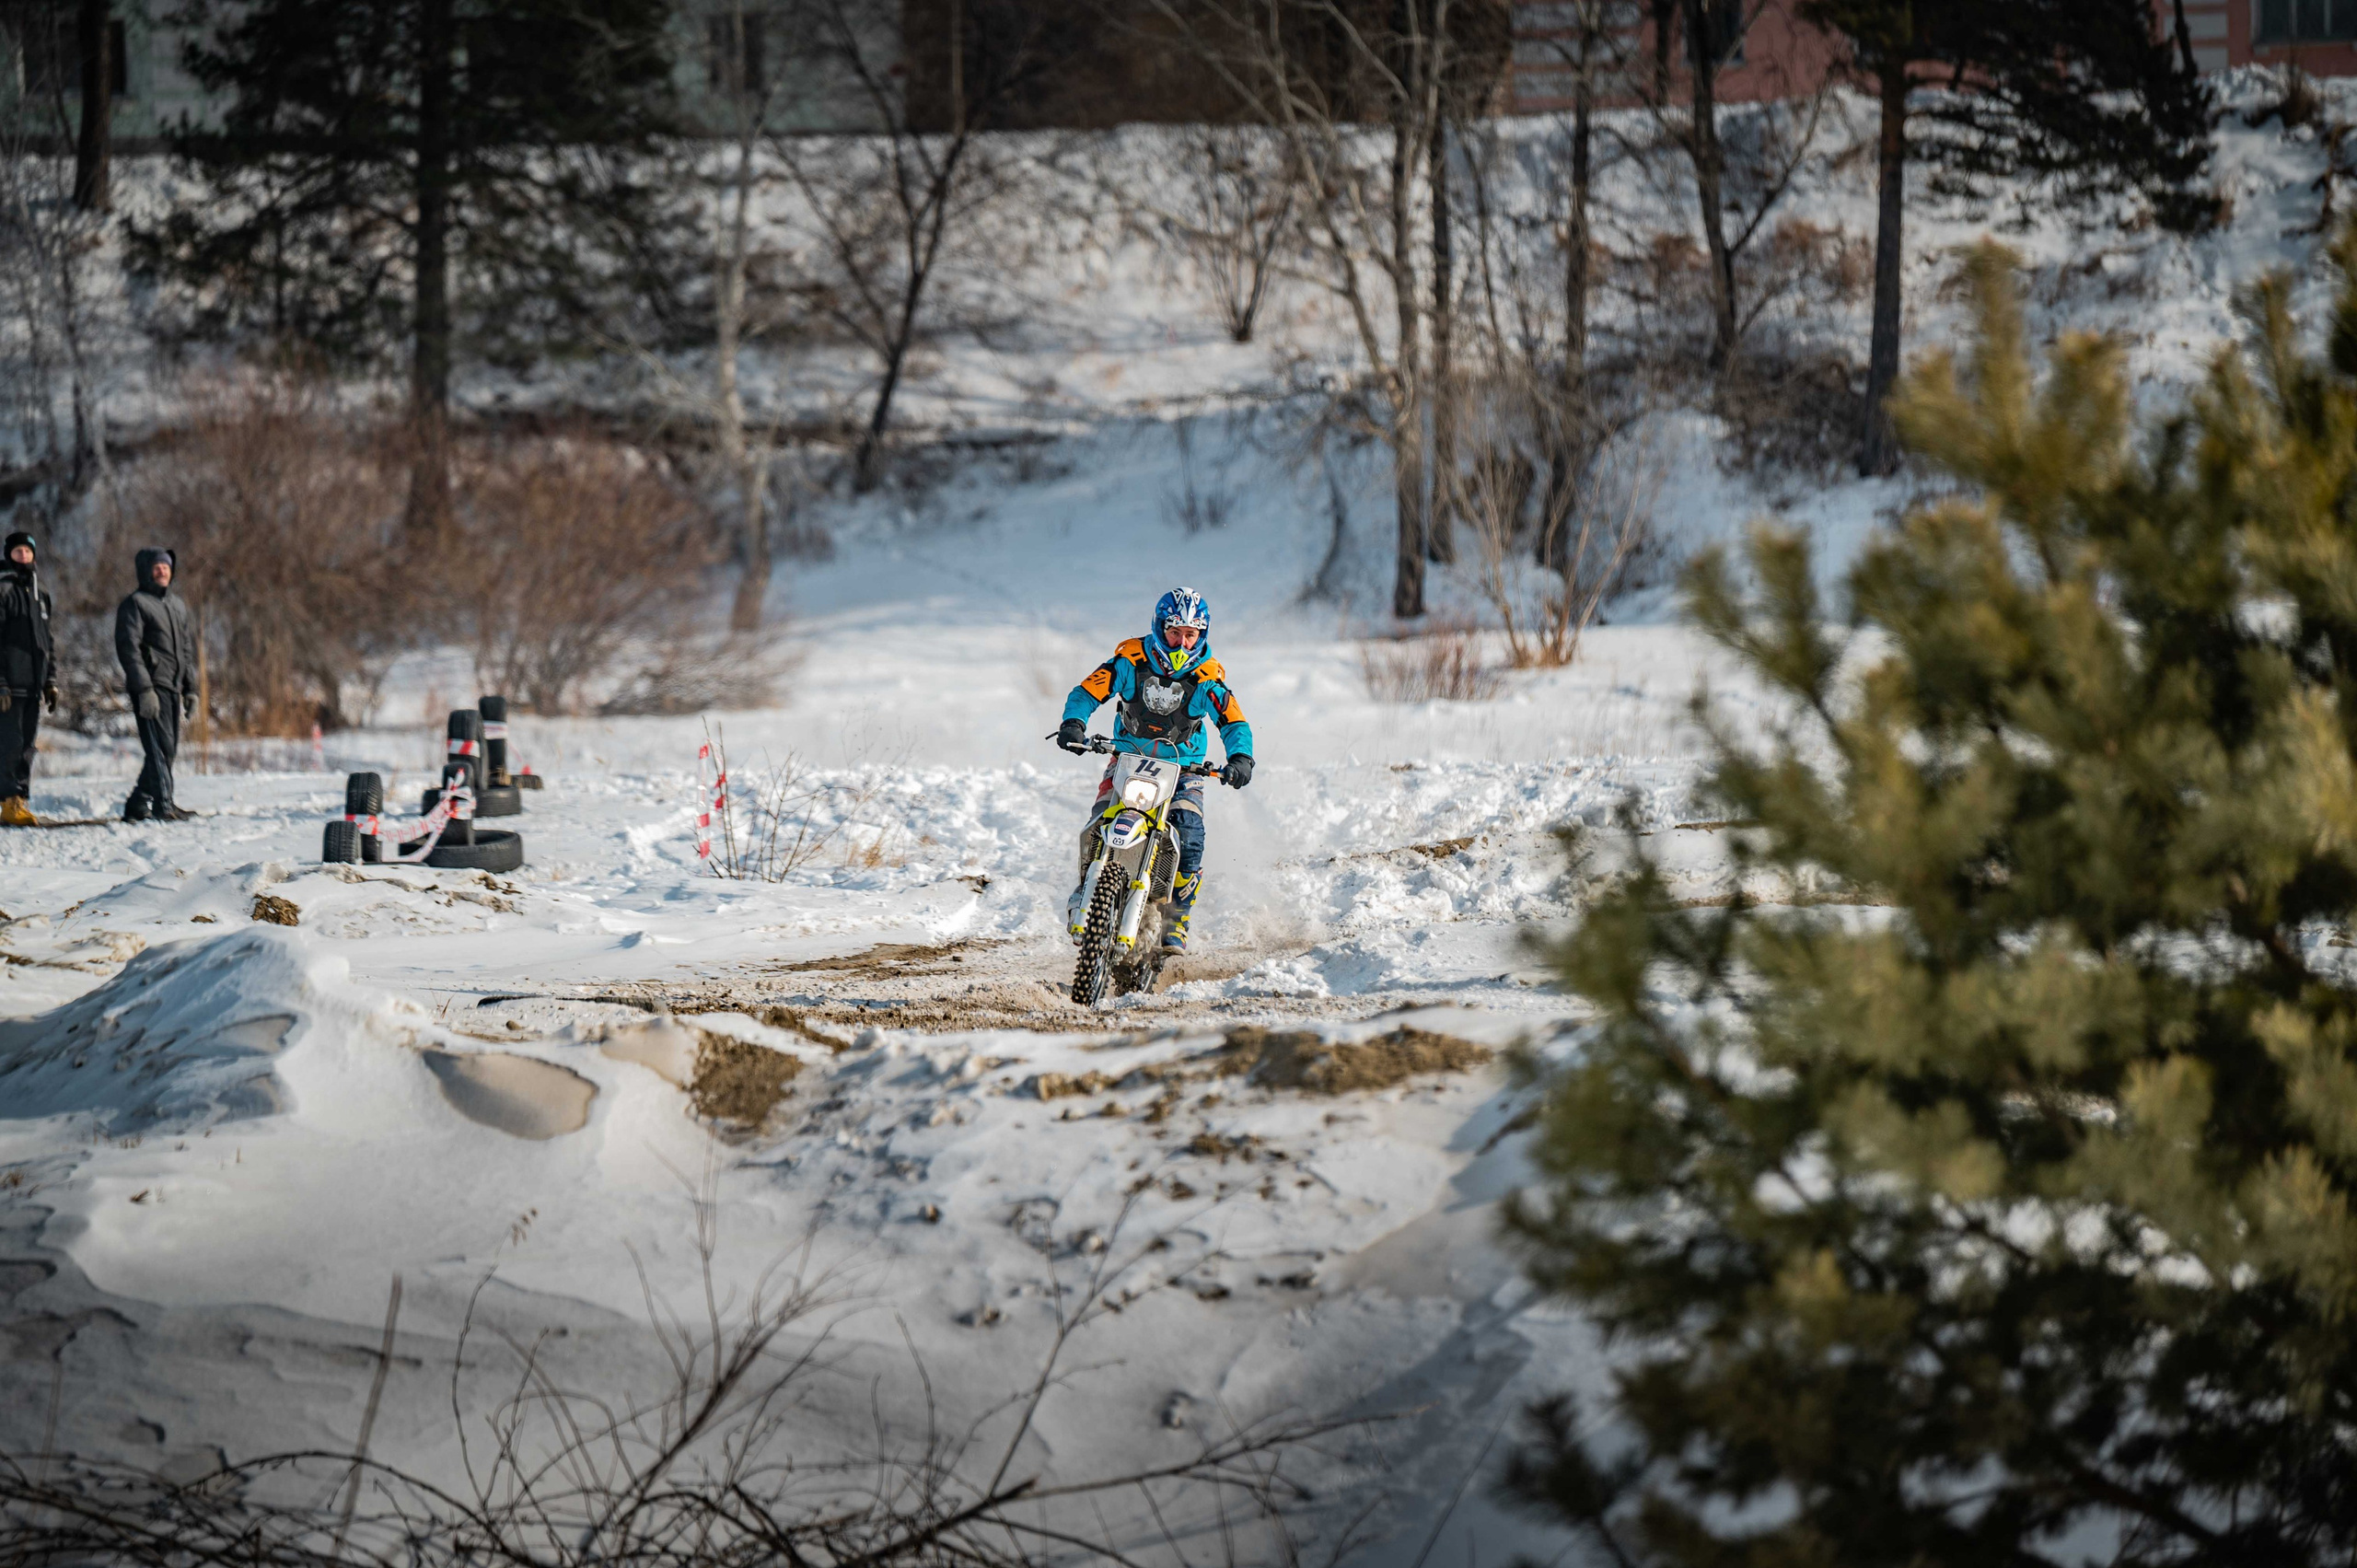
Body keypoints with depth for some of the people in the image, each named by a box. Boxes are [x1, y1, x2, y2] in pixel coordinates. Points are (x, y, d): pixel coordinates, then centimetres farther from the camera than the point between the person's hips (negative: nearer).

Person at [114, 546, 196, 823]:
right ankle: (163, 805, -16)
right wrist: (144, 688, -19)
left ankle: (138, 805, 14)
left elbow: (187, 650, 26)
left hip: (173, 686, 8)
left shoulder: (177, 606, 21)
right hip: (151, 686, -8)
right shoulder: (135, 603, -3)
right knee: (160, 745, -14)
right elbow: (128, 647, -12)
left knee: (167, 748, 6)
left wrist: (190, 688, 19)